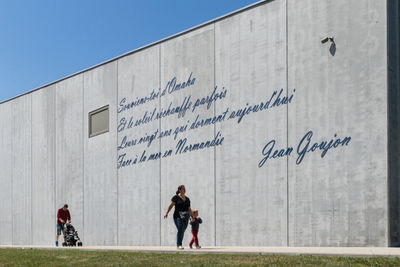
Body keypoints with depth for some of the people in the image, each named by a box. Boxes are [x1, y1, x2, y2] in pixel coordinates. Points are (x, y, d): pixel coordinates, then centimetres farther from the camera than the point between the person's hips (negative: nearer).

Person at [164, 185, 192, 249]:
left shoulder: (187, 199, 14)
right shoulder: (176, 197, -2)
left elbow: (189, 209, 20)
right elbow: (170, 205, -9)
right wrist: (166, 213, -19)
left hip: (185, 218, 5)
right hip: (178, 217, -5)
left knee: (182, 231, 6)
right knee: (180, 230, -15)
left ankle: (179, 244, 16)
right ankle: (178, 245, -10)